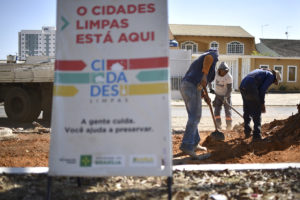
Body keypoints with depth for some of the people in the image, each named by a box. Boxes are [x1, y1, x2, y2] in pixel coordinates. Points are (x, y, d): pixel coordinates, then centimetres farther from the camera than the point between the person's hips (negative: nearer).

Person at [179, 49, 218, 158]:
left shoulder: (198, 61, 34)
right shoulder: (214, 54, 11)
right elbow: (209, 57, -16)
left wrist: (205, 96, 19)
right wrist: (205, 75, -22)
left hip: (184, 86, 9)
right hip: (192, 86, -9)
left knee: (193, 116, 15)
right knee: (195, 117, -9)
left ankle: (194, 143, 21)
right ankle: (186, 145, -15)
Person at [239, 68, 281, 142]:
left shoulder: (261, 72, 33)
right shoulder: (271, 76, 8)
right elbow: (262, 90, -5)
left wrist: (261, 103, 26)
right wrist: (262, 103, 4)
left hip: (242, 87, 8)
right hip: (251, 88, -8)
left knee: (247, 111, 21)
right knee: (257, 112, 1)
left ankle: (247, 132, 29)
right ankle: (256, 135, 1)